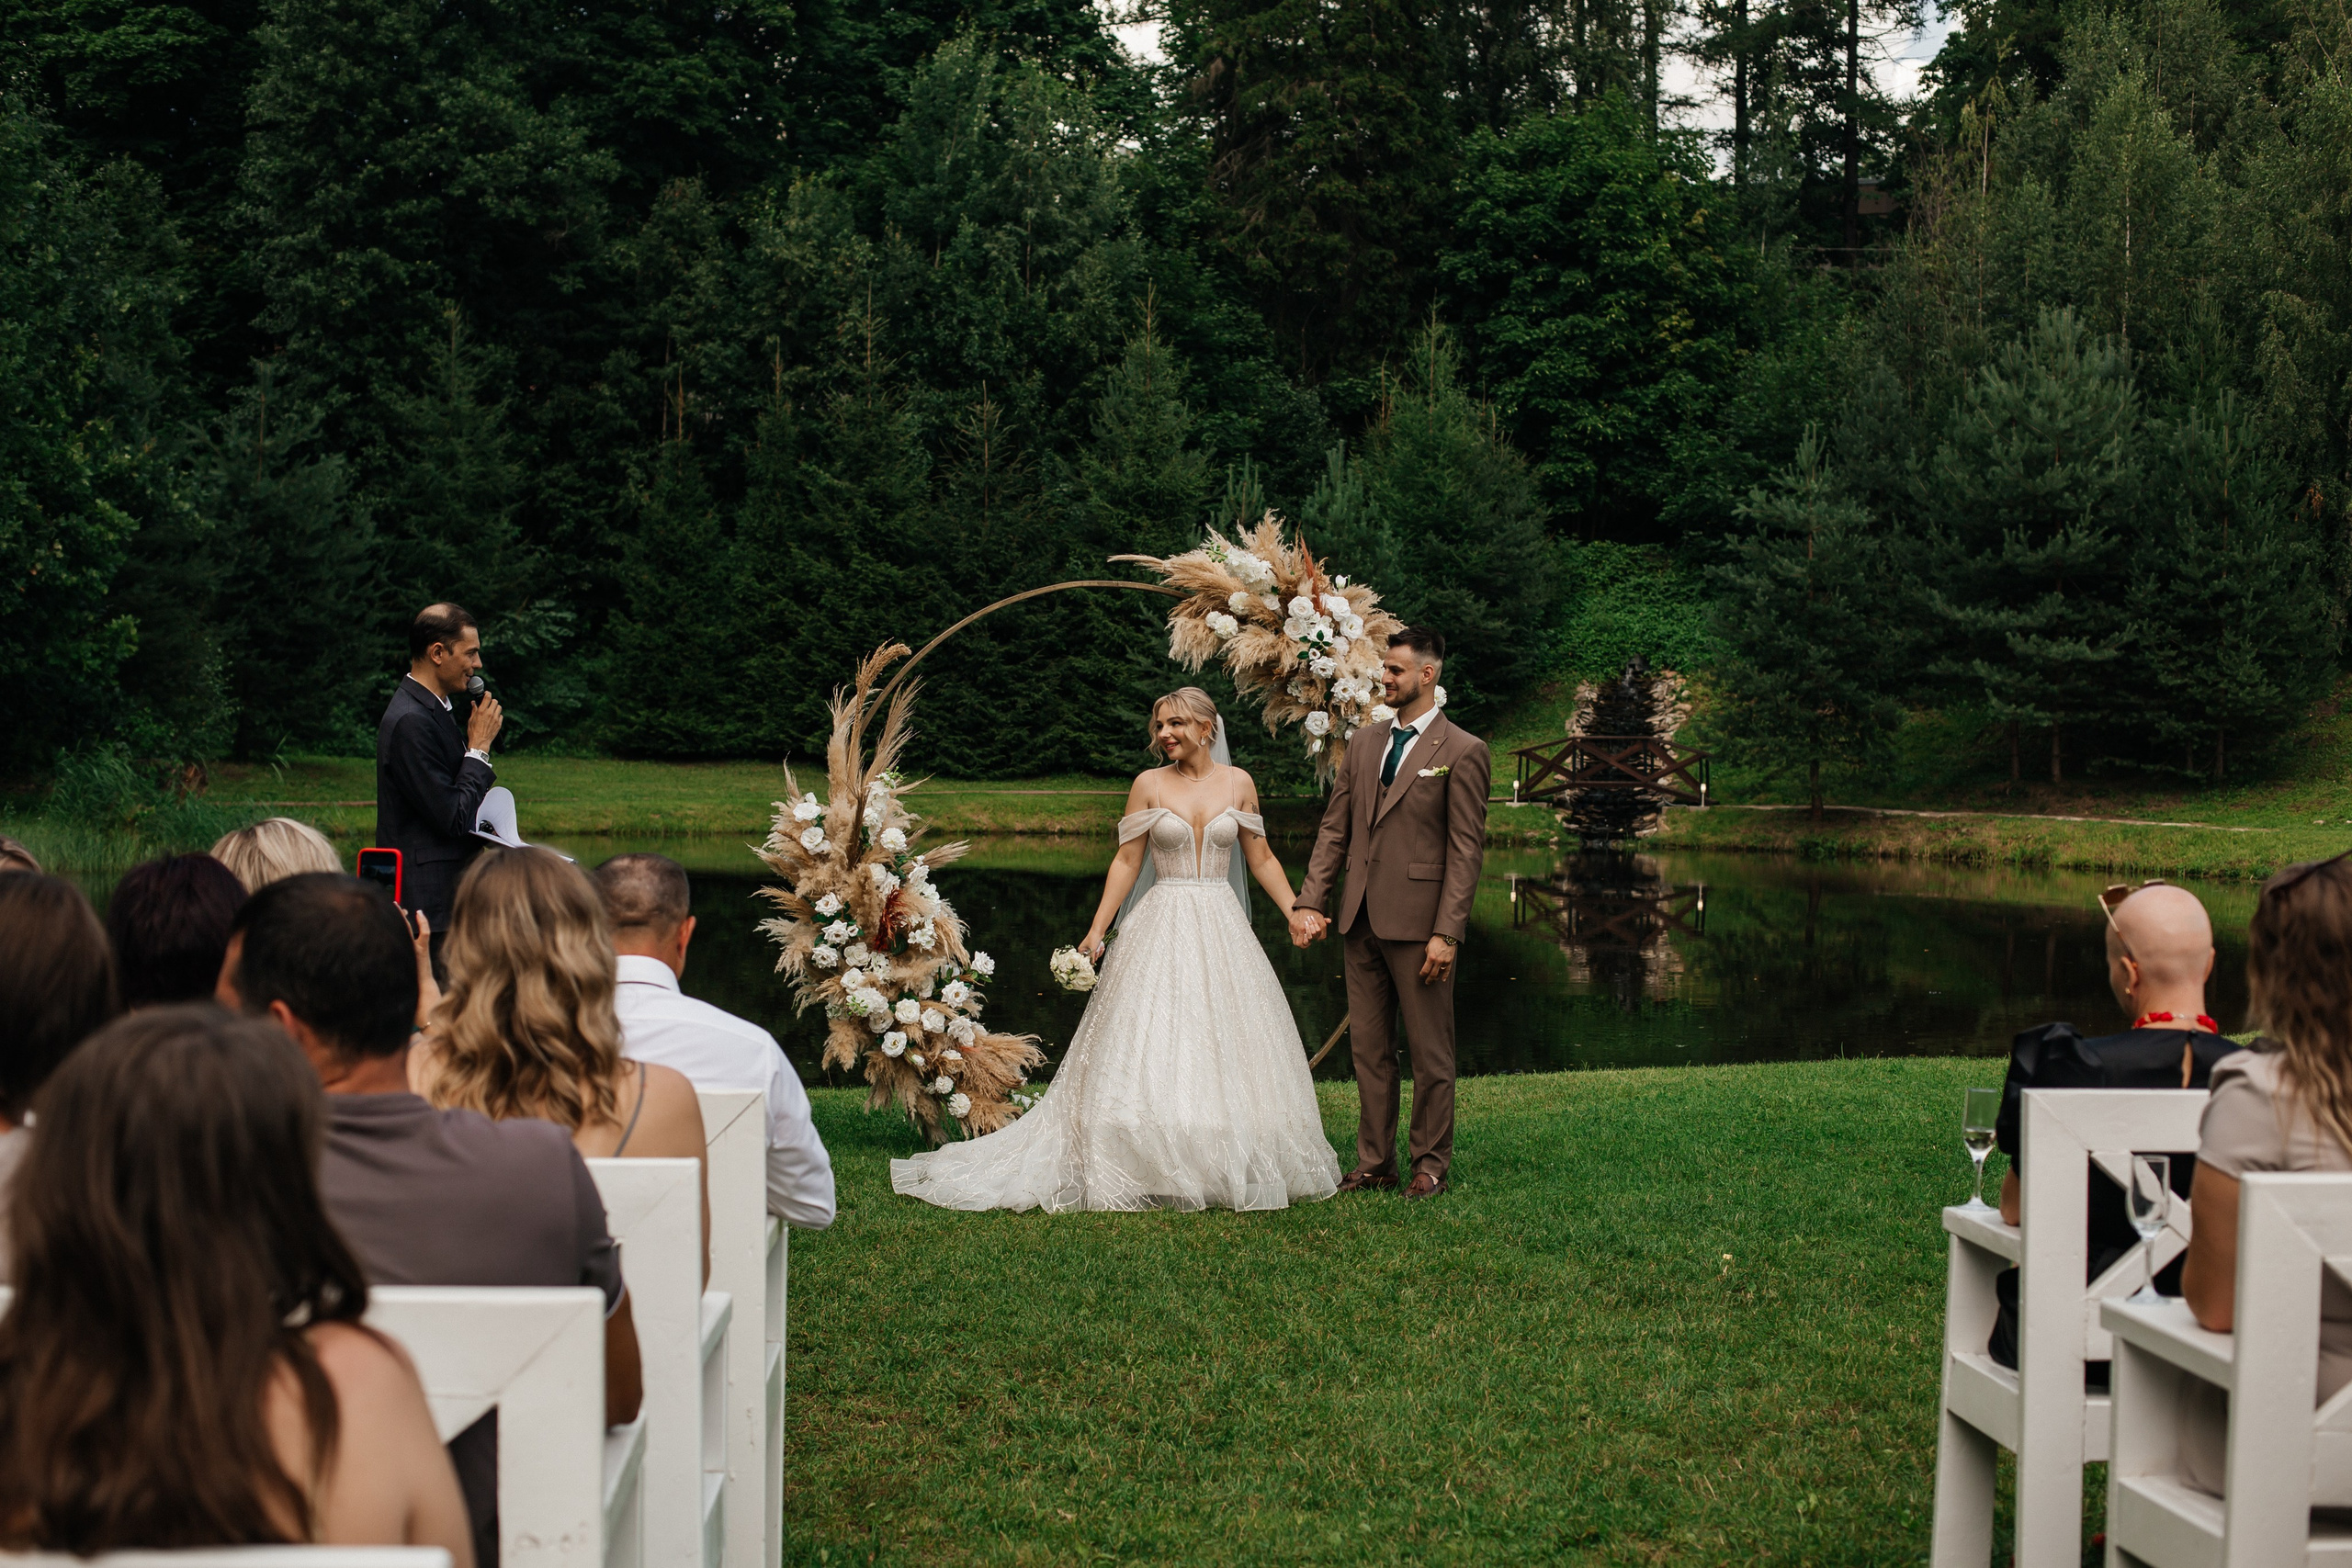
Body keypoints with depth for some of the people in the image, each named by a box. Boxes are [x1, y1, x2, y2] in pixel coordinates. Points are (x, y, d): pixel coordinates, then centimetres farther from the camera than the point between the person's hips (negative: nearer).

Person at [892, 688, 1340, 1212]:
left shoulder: (1238, 783, 6)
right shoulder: (1149, 785, 2)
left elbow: (1262, 859, 12)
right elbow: (1126, 861, 2)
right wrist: (1096, 930, -5)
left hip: (1222, 932, 2)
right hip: (1163, 930, -2)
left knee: (1227, 1052, 3)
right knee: (1152, 1048, -7)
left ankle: (1228, 1173, 11)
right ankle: (1152, 1174, -2)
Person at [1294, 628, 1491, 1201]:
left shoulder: (1463, 752, -6)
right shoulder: (1365, 742, 12)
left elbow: (1466, 851, -9)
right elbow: (1335, 830, 13)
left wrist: (1446, 934, -15)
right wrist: (1310, 902, 2)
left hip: (1418, 922, -6)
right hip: (1361, 918, 6)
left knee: (1430, 1051, 4)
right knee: (1368, 1046, 11)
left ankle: (1431, 1165, 15)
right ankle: (1374, 1162, 20)